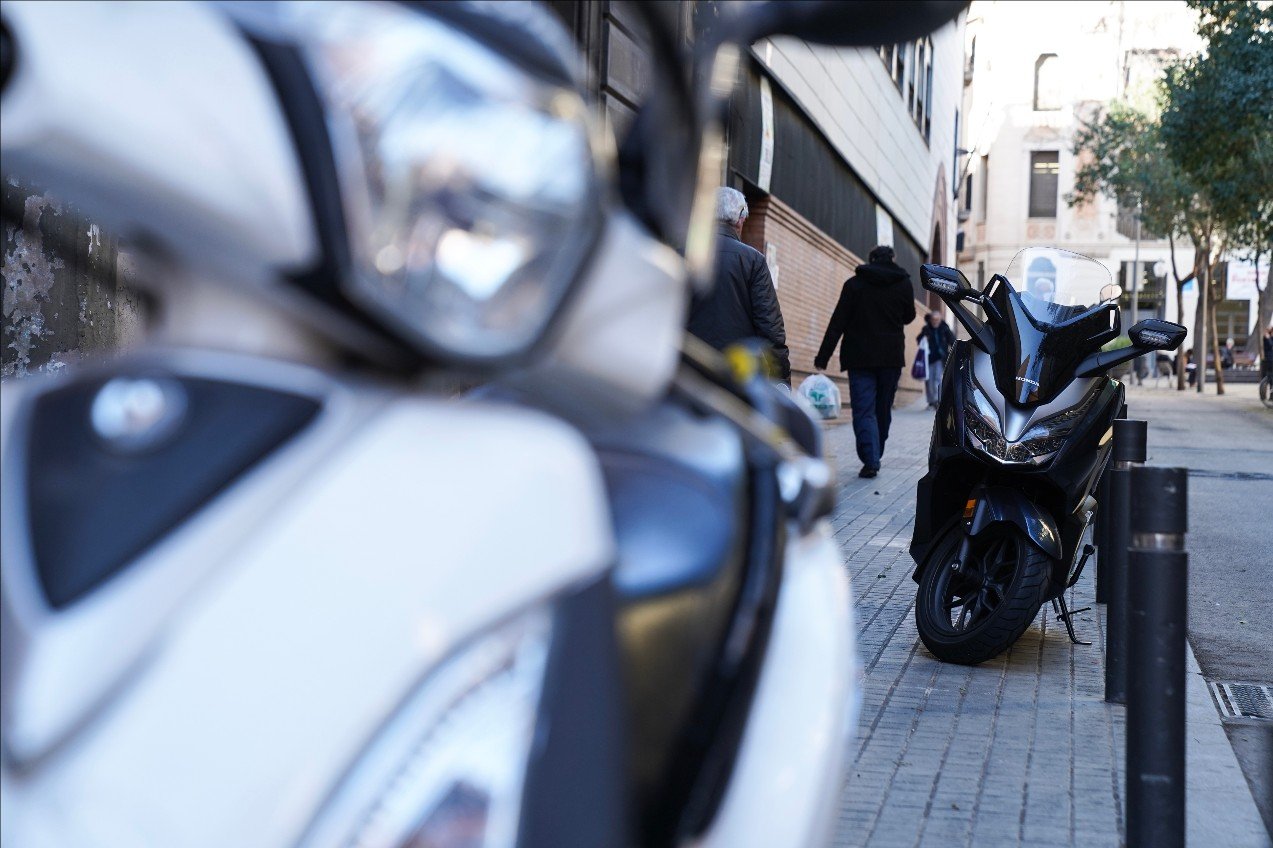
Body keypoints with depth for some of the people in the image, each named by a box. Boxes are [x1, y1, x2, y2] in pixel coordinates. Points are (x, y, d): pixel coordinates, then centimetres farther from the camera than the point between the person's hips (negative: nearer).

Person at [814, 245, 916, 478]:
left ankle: (870, 460, -18)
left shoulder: (854, 283, -2)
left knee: (864, 410, -5)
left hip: (860, 357, -2)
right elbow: (909, 317, 17)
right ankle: (875, 456, 21)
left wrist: (823, 356, -4)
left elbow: (837, 322, -5)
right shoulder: (904, 284, 3)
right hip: (892, 358, 2)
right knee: (883, 409, 14)